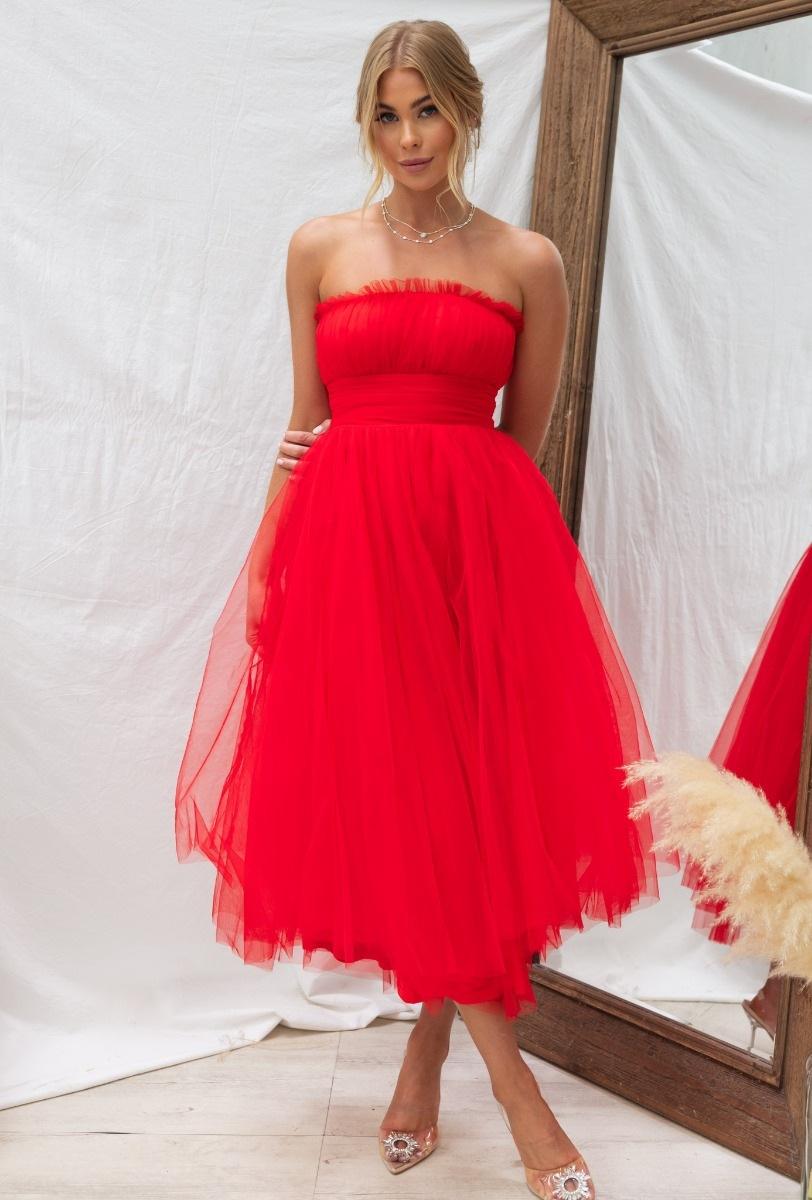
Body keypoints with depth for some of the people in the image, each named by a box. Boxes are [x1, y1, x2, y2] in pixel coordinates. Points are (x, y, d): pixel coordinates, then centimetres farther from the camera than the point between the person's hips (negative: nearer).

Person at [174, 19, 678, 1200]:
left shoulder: (528, 261, 6)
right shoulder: (319, 247, 9)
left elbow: (525, 440, 11)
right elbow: (306, 424, 11)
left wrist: (456, 503, 8)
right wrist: (263, 559, 6)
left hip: (481, 547, 0)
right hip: (346, 548, 0)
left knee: (478, 799, 2)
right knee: (389, 800, -2)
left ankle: (426, 1054, 24)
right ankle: (516, 1088, 11)